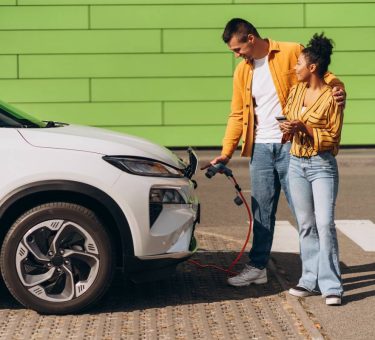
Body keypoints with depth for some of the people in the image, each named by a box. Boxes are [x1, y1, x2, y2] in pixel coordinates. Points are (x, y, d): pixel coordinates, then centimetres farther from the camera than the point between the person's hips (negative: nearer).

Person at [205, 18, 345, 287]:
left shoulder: (291, 53, -4)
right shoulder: (242, 71, 13)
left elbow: (322, 75, -1)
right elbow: (237, 115, 15)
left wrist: (338, 88, -24)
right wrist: (226, 153, 7)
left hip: (291, 145, -5)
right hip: (260, 149, 5)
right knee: (262, 211, 9)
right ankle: (257, 267, 17)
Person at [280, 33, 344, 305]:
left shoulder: (331, 96, -10)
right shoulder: (296, 91, 8)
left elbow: (333, 137, -8)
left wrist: (305, 127, -19)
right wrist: (289, 129, -3)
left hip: (322, 165, -6)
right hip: (297, 163, 6)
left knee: (325, 224, -11)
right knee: (306, 225, 9)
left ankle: (331, 286, -8)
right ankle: (311, 280, 16)